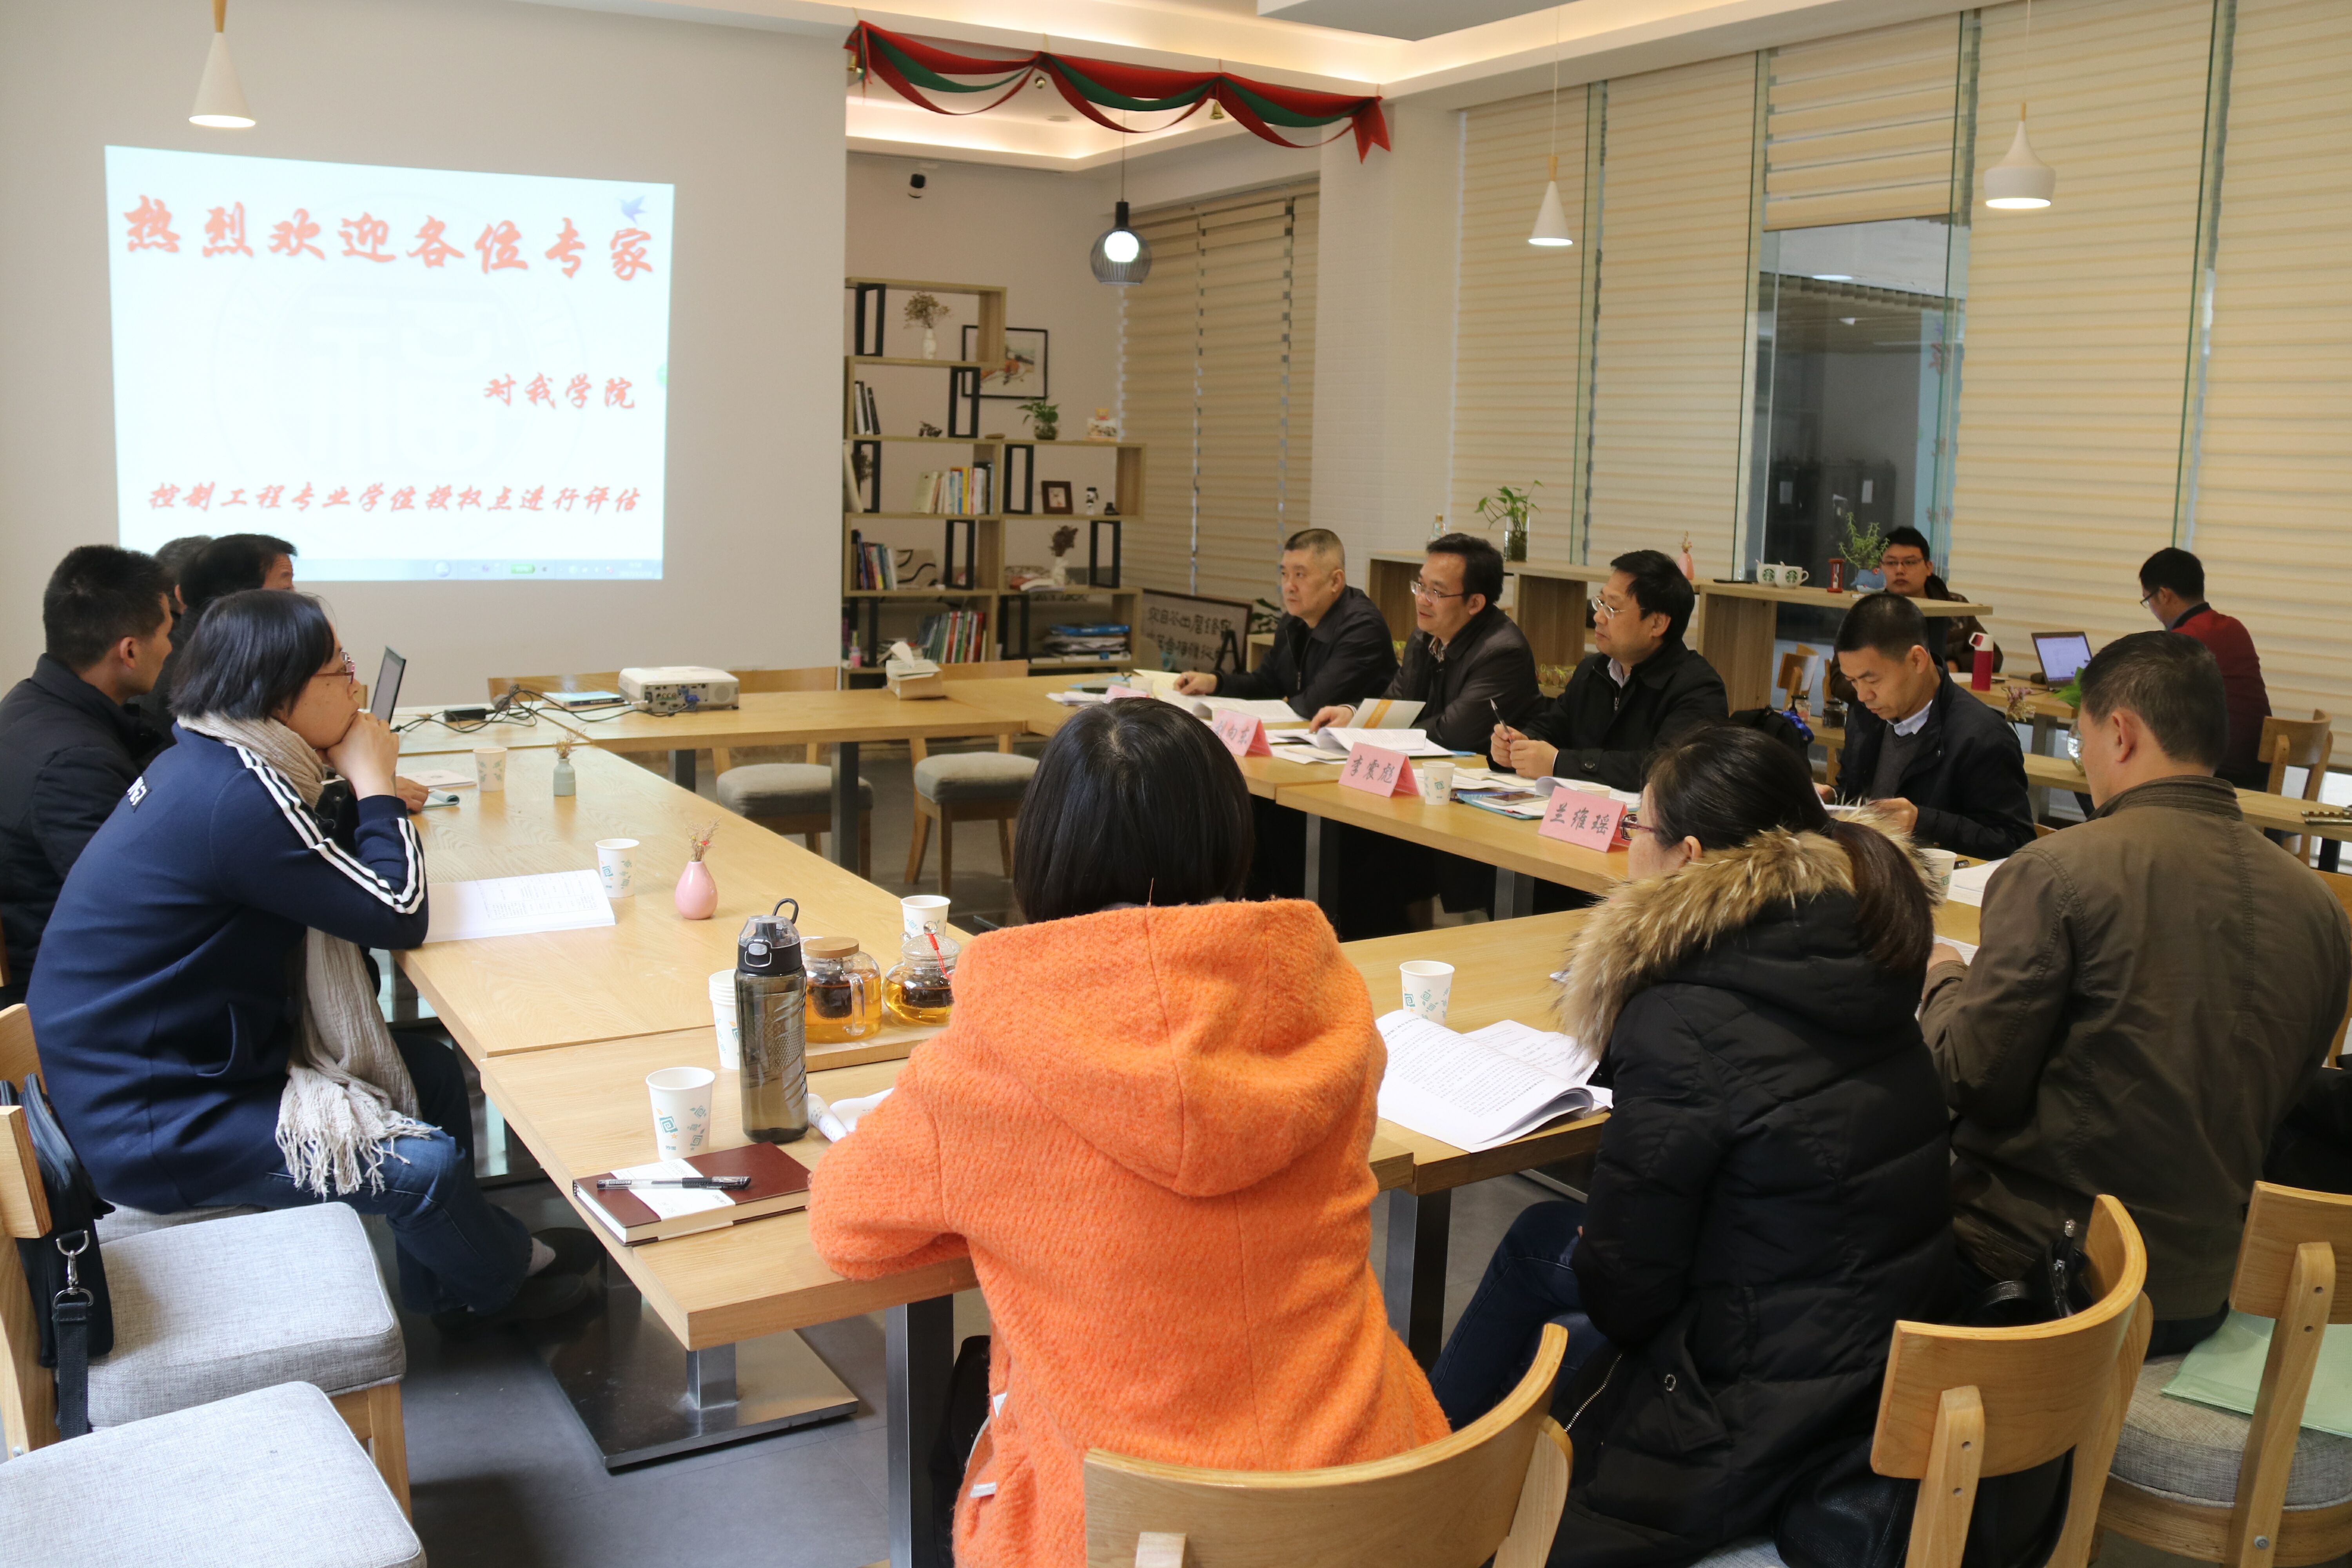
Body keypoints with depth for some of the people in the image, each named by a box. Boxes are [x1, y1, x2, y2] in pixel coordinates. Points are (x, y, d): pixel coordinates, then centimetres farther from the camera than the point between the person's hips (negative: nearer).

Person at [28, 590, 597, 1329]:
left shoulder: (198, 764, 2)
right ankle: (503, 1277, 19)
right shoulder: (236, 797, -29)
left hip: (153, 1064, 10)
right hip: (149, 1125, -10)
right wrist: (373, 781, -12)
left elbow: (326, 869, 13)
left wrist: (367, 796, -3)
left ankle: (450, 1288, 26)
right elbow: (398, 915, -22)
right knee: (425, 1163, -13)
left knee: (430, 1068, 11)